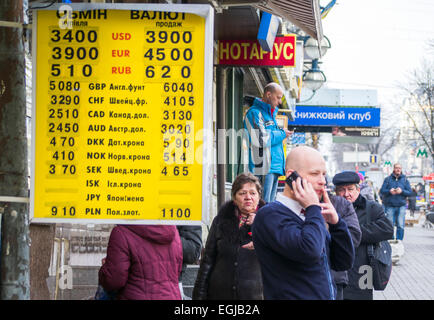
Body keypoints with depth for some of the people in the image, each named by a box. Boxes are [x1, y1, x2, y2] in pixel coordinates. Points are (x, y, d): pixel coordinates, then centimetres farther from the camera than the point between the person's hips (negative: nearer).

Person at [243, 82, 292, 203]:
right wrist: (282, 134, -5)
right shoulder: (254, 113, -8)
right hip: (263, 167, -10)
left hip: (275, 167, 10)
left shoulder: (271, 113, 23)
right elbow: (262, 139, -18)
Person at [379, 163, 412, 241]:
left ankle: (399, 240, 1)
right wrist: (389, 191, -16)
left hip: (401, 206, 0)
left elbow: (410, 192, 5)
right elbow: (382, 191, 3)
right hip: (390, 206, 0)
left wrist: (402, 191, -13)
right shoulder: (388, 179, 9)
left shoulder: (405, 180, 10)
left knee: (400, 225, -5)